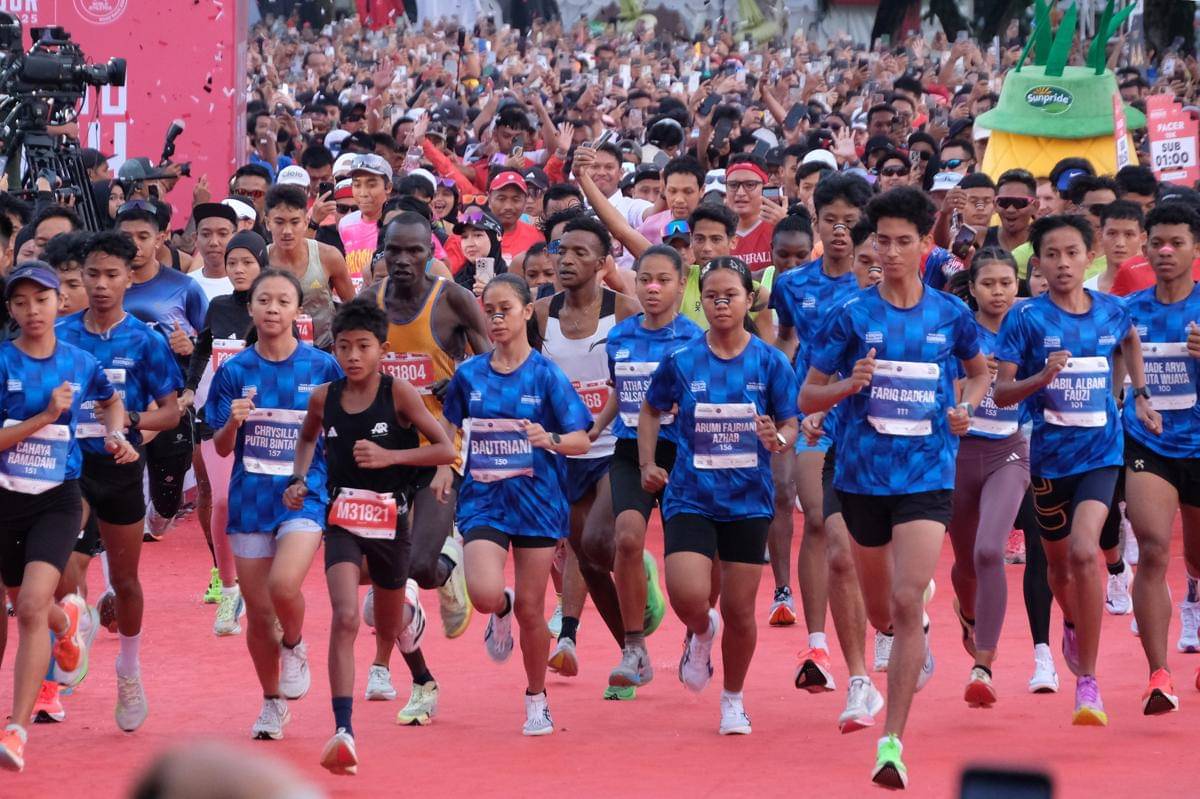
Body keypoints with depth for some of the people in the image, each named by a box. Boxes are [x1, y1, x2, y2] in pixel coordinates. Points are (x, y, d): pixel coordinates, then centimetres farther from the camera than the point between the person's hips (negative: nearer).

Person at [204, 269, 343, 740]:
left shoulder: (322, 368, -2)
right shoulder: (235, 371, 2)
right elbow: (222, 448, 4)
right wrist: (233, 422, -16)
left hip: (305, 493, -2)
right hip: (251, 499, 3)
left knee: (284, 585, -26)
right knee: (257, 611, 6)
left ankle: (294, 647, 7)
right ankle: (272, 703, 26)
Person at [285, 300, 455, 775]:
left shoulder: (398, 393, -10)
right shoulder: (324, 399, 0)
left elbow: (445, 450, -10)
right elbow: (307, 438, 23)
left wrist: (390, 456, -21)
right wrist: (300, 478, 5)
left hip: (390, 519, 0)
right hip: (342, 517, 0)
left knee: (388, 626, 20)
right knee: (345, 618, -21)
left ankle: (381, 665, 61)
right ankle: (343, 731, -27)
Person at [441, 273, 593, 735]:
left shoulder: (545, 375, -5)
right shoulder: (469, 375, 4)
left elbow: (582, 440, -7)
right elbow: (450, 432, 18)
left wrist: (550, 440, -26)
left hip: (536, 500, -2)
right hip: (483, 500, 2)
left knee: (530, 609, 2)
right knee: (484, 595, -20)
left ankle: (536, 699, 23)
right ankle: (501, 611, 19)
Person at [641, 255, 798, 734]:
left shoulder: (770, 362, -4)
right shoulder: (681, 361, -2)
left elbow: (791, 426, 0)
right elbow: (651, 410, 14)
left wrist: (778, 440, -22)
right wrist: (647, 464, 4)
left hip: (748, 500, 0)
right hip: (690, 497, 0)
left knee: (739, 610, 4)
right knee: (689, 597, -18)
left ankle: (733, 700, 27)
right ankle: (700, 632, 20)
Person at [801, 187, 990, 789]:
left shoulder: (951, 315, 1)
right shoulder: (852, 315, -3)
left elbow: (979, 371, 21)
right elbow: (807, 397, 2)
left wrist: (965, 407, 0)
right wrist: (849, 384, -19)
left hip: (928, 476, -1)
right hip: (863, 475, 2)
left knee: (906, 604, -18)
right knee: (881, 613, 16)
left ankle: (892, 742, -16)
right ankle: (916, 642, 55)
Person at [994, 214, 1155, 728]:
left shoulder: (1111, 312, -1)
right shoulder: (1026, 318, -9)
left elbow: (1130, 341, 25)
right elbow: (1000, 392, -11)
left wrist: (1140, 396, 18)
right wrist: (1042, 377, -28)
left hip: (1100, 451, -1)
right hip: (1050, 453, 1)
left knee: (1084, 552, -21)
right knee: (1058, 561, 18)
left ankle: (1087, 682, -15)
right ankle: (1072, 625, 54)